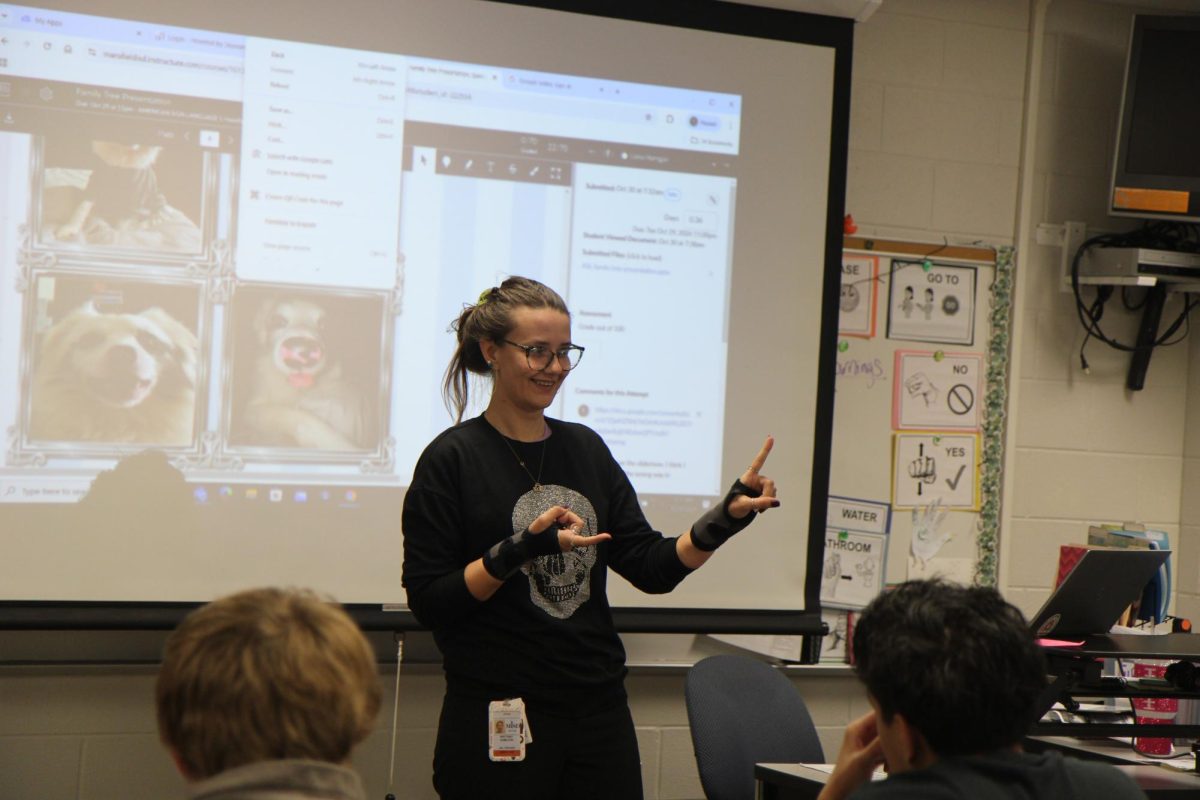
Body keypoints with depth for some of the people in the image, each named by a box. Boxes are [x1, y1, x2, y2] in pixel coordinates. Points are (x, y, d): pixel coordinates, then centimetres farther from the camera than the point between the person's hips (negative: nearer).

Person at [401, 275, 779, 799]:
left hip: (598, 712, 5)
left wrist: (724, 520, -6)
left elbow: (652, 567, 9)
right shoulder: (451, 460, -5)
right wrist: (520, 549, -21)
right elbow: (428, 602, -10)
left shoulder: (586, 449, 11)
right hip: (498, 723, -5)